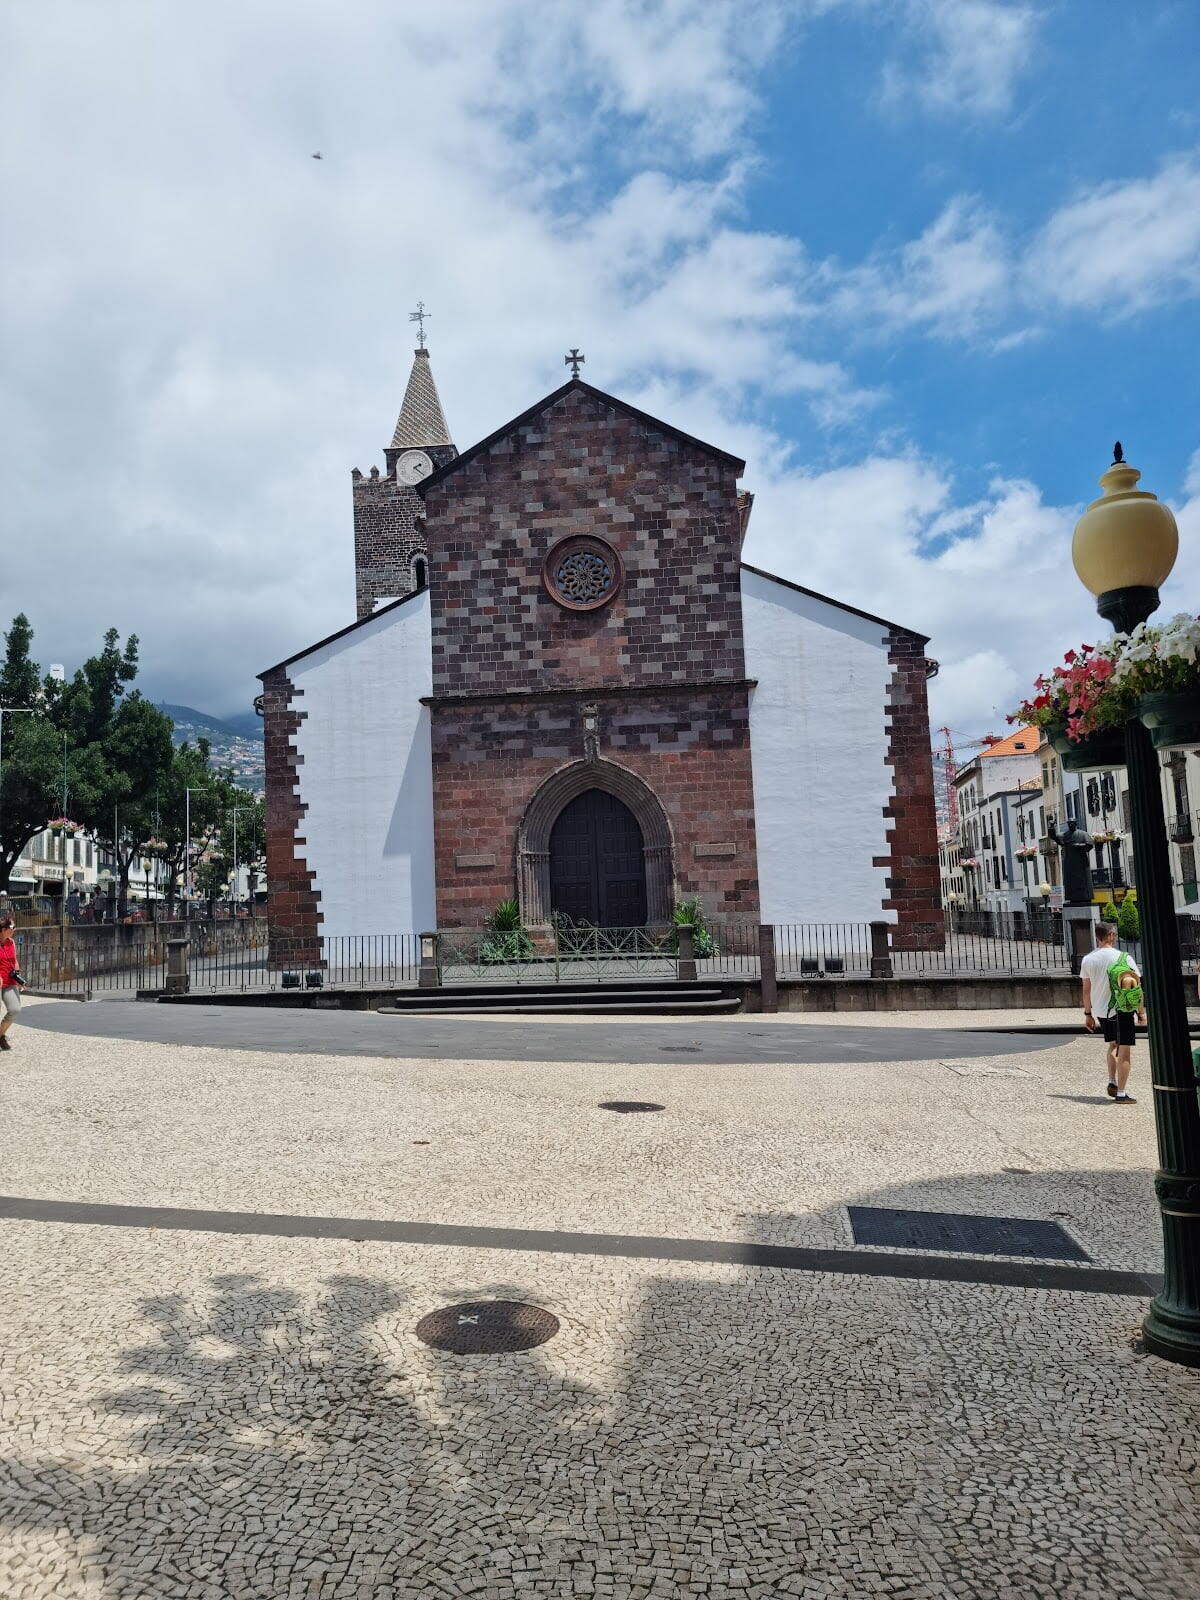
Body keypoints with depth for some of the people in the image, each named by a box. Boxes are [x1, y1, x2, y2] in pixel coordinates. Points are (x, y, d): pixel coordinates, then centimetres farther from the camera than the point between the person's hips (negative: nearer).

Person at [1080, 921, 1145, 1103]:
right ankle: (1121, 1093, 2)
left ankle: (1112, 1082, 16)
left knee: (1113, 1045, 24)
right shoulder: (1123, 958, -11)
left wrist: (1088, 1014, 14)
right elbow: (1136, 988, -9)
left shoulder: (1088, 959, 0)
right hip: (1121, 1010, -5)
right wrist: (1141, 1013, 0)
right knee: (1124, 1051, 2)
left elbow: (1086, 990, 6)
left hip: (1100, 1011, 5)